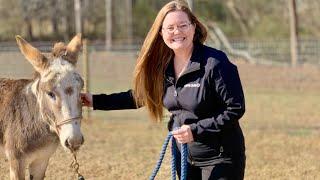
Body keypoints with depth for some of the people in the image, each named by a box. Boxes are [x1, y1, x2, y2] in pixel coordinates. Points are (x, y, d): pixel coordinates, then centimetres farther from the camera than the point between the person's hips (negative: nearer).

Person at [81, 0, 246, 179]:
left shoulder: (215, 63, -19)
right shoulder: (163, 66, 3)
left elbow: (236, 109, -18)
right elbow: (140, 95, 17)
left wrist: (195, 130, -23)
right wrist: (97, 101, 13)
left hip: (221, 159, -7)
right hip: (184, 156, 7)